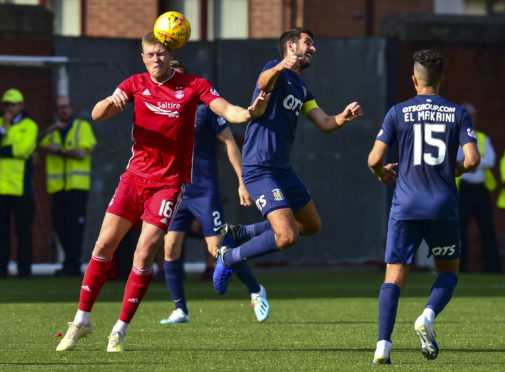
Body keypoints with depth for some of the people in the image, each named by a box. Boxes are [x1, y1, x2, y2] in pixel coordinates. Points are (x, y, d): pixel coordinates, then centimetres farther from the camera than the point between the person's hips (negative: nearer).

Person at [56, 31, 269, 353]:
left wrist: (250, 112, -34)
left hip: (170, 183, -3)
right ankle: (82, 321, 11)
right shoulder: (136, 84, 3)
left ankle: (120, 330, 1)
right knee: (104, 244, -2)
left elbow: (227, 110, -12)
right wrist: (111, 102, -28)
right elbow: (97, 115, -5)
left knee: (144, 254, -11)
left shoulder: (193, 86, -3)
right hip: (135, 177, 3)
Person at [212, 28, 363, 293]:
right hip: (260, 169, -10)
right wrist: (280, 68, -56)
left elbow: (325, 124, 14)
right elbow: (264, 83, -33)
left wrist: (345, 117, -8)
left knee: (312, 226, 20)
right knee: (288, 237, -20)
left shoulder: (301, 89, 19)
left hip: (283, 169, 10)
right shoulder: (275, 70, -8)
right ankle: (229, 258, -1)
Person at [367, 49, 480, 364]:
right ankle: (428, 316, -10)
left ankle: (383, 344, -11)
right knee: (449, 272, 18)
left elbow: (374, 159, -3)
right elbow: (472, 159, -6)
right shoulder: (458, 114, 3)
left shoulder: (398, 113, 2)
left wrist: (383, 173, 21)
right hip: (444, 208, 0)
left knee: (395, 277, 3)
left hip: (405, 208, 0)